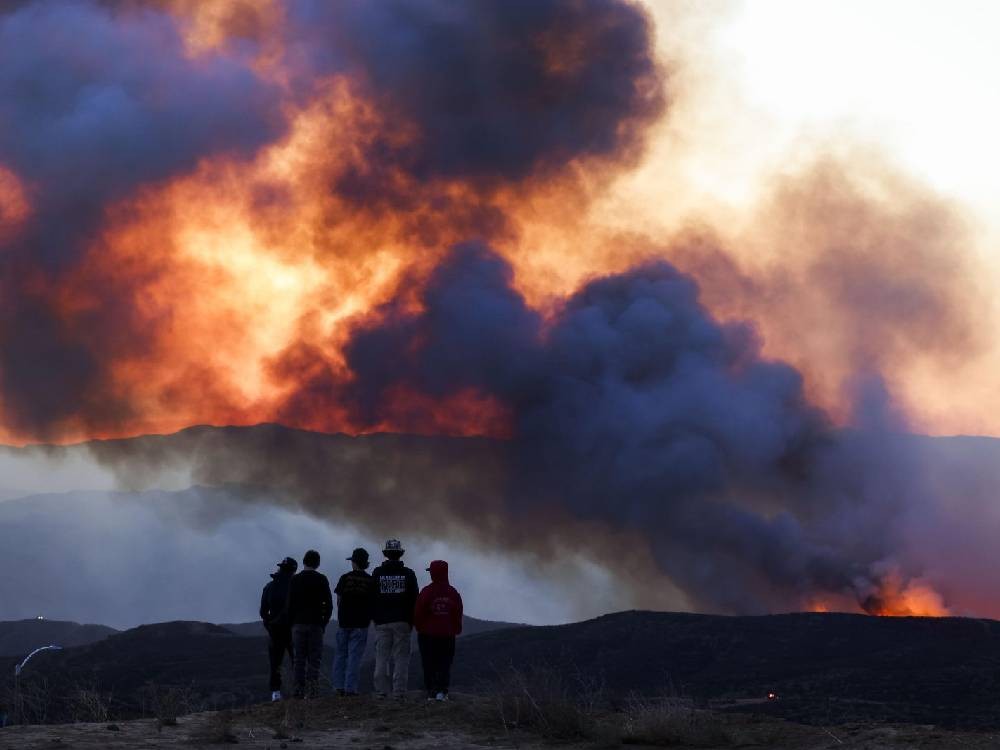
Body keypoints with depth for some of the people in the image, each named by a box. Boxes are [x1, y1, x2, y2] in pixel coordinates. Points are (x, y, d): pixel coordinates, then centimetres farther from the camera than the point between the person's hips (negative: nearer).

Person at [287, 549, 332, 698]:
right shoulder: (321, 580, 1)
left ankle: (299, 689, 0)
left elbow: (290, 603, 1)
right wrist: (324, 622, 9)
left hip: (298, 624, 1)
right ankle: (311, 687, -10)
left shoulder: (295, 579, 3)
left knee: (299, 658, 4)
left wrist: (291, 623, 8)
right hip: (316, 624, -1)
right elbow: (329, 604, 0)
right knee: (314, 658, 1)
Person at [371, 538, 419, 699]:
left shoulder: (377, 573, 2)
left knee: (381, 656, 4)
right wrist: (411, 621, 11)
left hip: (382, 621, 1)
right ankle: (399, 690, -5)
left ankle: (381, 690, 0)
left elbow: (371, 597, 5)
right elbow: (414, 599, 3)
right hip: (402, 621, -1)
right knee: (401, 656, 0)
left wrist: (374, 618, 14)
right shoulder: (408, 574, 2)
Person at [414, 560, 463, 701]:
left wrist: (419, 627, 9)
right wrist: (456, 630, 18)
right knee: (445, 664, 5)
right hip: (447, 635, 2)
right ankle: (442, 691, -7)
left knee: (429, 664, 5)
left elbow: (418, 613, -8)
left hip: (427, 635, -2)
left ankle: (431, 691, 3)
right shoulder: (453, 593, 0)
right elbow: (458, 614, 6)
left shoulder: (427, 591, -11)